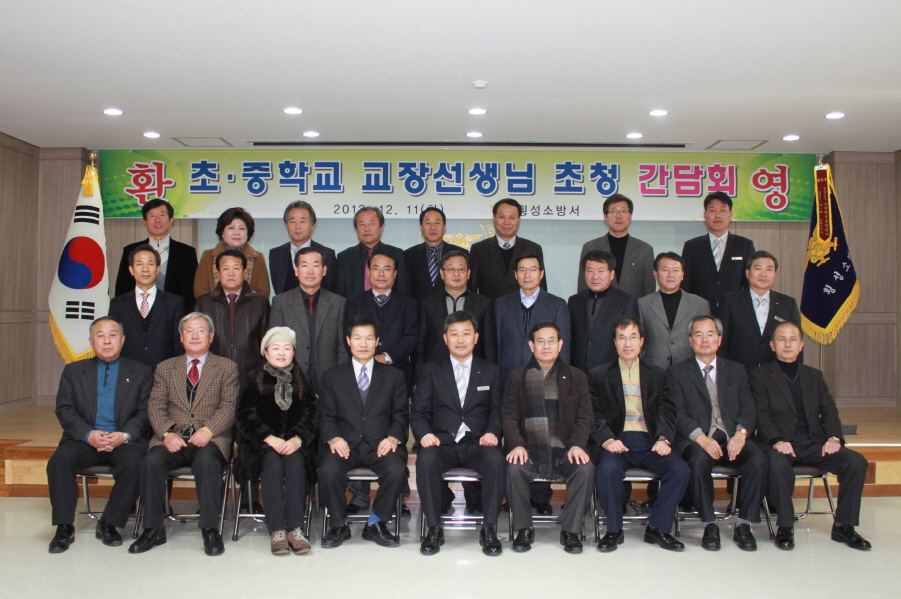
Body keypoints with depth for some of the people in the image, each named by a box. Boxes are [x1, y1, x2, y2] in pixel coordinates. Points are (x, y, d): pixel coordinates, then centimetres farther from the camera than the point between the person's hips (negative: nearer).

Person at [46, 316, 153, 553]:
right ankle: (65, 526, -13)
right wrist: (88, 434, -13)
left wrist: (124, 435, -16)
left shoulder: (141, 372, 11)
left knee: (135, 464, -31)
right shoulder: (74, 371, 16)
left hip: (125, 441, -1)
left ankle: (108, 523, -11)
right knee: (59, 461, -28)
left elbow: (145, 412, 3)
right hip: (84, 440, 2)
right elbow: (64, 410, 5)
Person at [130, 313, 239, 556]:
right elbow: (155, 406, 7)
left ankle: (210, 530, -23)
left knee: (206, 461, -34)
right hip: (173, 439, 3)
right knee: (151, 461, -27)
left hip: (210, 439, -2)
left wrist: (208, 430, -18)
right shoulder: (165, 368, 19)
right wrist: (167, 434, -12)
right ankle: (153, 529, -11)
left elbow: (229, 406, 0)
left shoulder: (227, 367, 12)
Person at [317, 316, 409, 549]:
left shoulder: (393, 376, 16)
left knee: (397, 470, -30)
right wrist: (333, 437, -13)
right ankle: (338, 525, -4)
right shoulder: (332, 376, 16)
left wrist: (393, 437, -13)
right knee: (328, 471, -30)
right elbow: (326, 415, 8)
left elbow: (401, 414, 8)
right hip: (345, 443, 0)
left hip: (381, 444, 0)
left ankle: (375, 524, -5)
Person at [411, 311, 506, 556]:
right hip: (442, 443, 0)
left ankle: (489, 529, -17)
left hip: (477, 444, 0)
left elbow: (497, 410, 9)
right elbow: (418, 411, 6)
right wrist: (425, 434, -15)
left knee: (496, 459, -32)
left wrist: (492, 432, -13)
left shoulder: (490, 372, 16)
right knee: (426, 460, -33)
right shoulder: (431, 371, 13)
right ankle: (434, 529, -17)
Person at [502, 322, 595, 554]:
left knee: (586, 468, -28)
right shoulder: (518, 377, 11)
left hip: (565, 450, 1)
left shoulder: (576, 377, 12)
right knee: (514, 468, -30)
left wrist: (577, 444, -12)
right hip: (530, 449, 0)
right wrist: (516, 445, -13)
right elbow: (508, 416, 5)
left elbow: (585, 417, 6)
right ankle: (523, 529, -9)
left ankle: (571, 530, -9)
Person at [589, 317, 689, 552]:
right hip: (617, 441, -2)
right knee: (607, 469, -33)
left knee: (680, 469, -24)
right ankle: (614, 530, -9)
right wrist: (607, 440, -17)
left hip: (649, 442, 2)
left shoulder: (657, 375, 18)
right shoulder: (598, 375, 11)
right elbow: (595, 415, 2)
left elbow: (667, 412, 7)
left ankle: (657, 528, -4)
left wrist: (664, 438, -12)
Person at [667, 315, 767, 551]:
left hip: (732, 439, 3)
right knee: (698, 461, -35)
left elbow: (748, 408, 8)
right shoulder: (677, 372, 9)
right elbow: (678, 414, -3)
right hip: (696, 440, -3)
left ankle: (743, 525, -11)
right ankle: (709, 525, -16)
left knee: (758, 459, -27)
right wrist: (701, 438, -20)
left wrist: (741, 433, -13)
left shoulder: (736, 370, 19)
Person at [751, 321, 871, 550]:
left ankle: (844, 525, -5)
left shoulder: (814, 376, 20)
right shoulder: (760, 375, 6)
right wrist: (776, 441, -22)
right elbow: (760, 414, -5)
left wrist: (834, 437, -9)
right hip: (781, 445, -4)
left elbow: (829, 411, 10)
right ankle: (785, 527, -17)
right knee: (778, 464, -37)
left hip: (814, 443, 4)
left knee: (856, 461, -19)